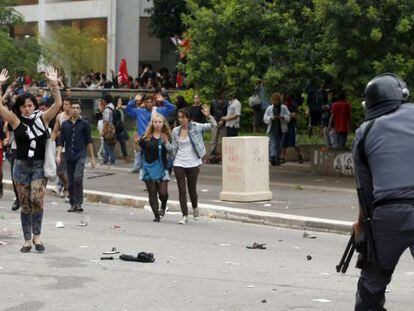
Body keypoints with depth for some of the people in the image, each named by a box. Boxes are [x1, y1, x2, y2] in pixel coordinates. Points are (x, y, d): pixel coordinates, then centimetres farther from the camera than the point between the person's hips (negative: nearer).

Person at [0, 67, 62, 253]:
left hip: (40, 166, -1)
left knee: (36, 199, -17)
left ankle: (37, 236, -3)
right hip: (21, 166, 1)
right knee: (25, 205, 6)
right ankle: (27, 240, 15)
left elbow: (58, 104, -6)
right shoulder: (16, 120, 1)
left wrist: (54, 84, -17)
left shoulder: (42, 118, 1)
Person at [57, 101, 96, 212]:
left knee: (78, 177, -20)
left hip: (80, 154, -3)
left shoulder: (84, 123, 4)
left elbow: (89, 141, 5)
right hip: (69, 156, 3)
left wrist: (92, 158, 3)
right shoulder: (65, 124, 9)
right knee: (71, 181, 5)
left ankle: (78, 203, -13)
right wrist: (58, 155, -1)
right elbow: (61, 141, 11)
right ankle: (73, 204, 13)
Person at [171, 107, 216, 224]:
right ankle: (185, 216, 2)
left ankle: (195, 208, 36)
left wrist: (208, 116, -29)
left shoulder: (196, 127, -5)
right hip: (179, 163, 2)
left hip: (193, 163, -2)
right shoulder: (175, 131, 4)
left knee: (192, 189, 7)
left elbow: (213, 125, -10)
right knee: (181, 190, -3)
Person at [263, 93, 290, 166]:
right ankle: (273, 158, -28)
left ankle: (277, 159, 18)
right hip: (273, 129, -1)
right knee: (273, 144, -16)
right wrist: (271, 118, -15)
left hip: (281, 129, 2)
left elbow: (288, 117, 2)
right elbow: (265, 119, 4)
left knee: (280, 145, 6)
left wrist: (282, 117, -19)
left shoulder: (284, 108, 10)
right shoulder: (269, 109, 10)